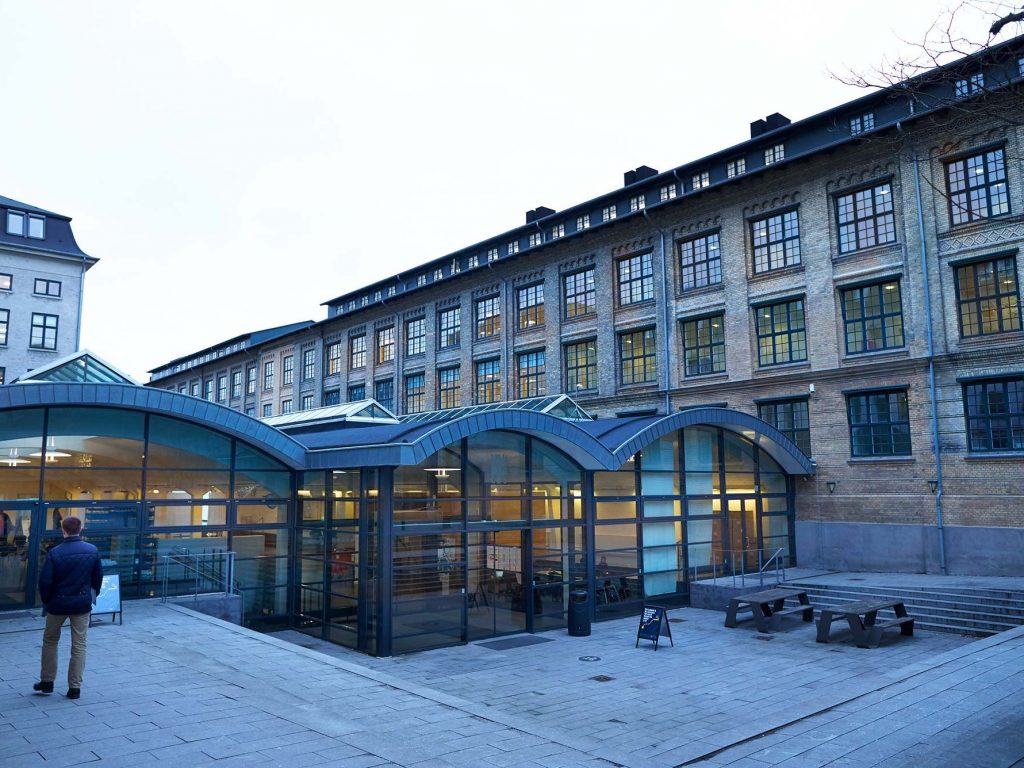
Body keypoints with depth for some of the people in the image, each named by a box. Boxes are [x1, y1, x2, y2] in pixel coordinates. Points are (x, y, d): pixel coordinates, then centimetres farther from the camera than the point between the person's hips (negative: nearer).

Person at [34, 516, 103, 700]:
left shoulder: (55, 553, -14)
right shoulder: (92, 551, -5)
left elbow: (45, 580, -11)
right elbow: (98, 577, 3)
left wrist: (46, 600, 6)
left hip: (58, 603, -1)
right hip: (82, 604, 2)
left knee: (50, 641, 20)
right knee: (79, 645, 8)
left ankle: (47, 681, 26)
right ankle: (75, 687, 9)